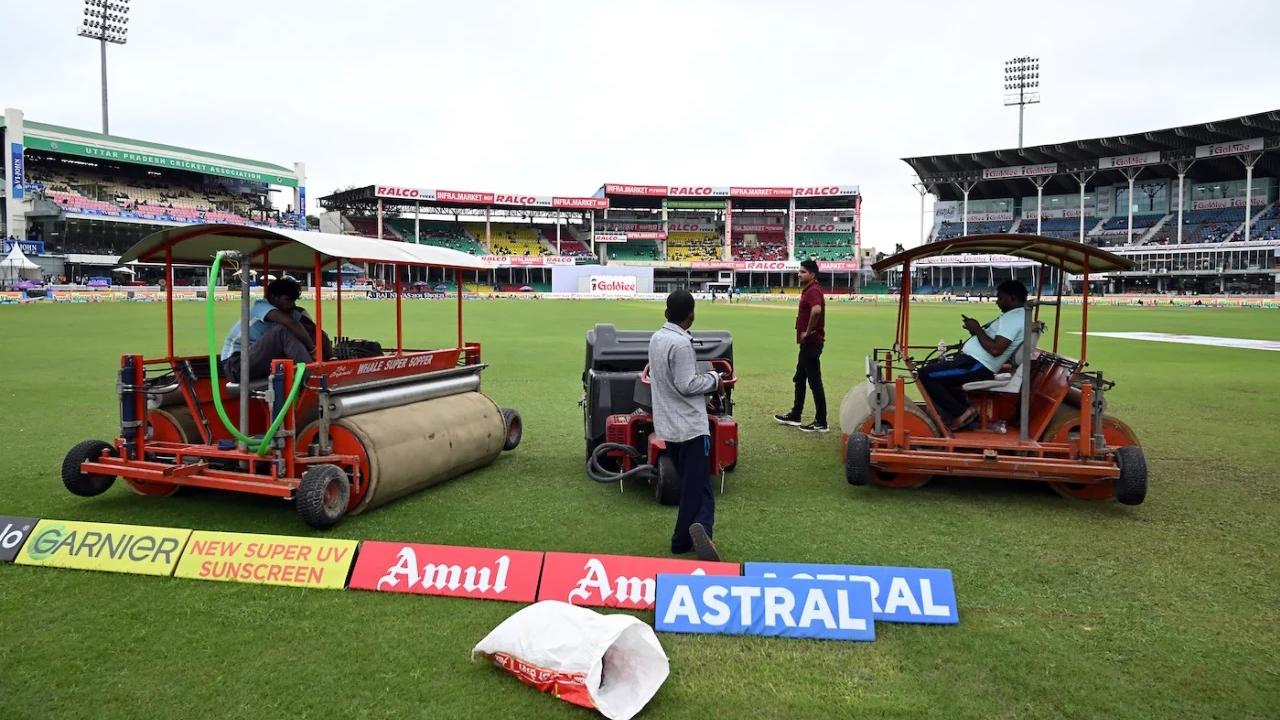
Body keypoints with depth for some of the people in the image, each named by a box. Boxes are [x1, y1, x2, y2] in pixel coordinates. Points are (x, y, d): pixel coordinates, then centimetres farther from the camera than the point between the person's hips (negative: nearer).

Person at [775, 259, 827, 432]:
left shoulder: (813, 291, -18)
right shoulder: (808, 290, 15)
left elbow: (817, 310, -37)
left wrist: (808, 332, -25)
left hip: (811, 342, -11)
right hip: (807, 343, 11)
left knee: (815, 382, -5)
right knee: (799, 379, 18)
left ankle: (821, 422, 0)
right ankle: (794, 417, 28)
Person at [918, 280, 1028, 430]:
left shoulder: (1013, 317, -16)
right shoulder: (1015, 315, 18)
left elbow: (995, 349, -27)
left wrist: (977, 329, -13)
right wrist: (975, 329, 7)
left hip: (976, 367, -12)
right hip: (974, 361, 12)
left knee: (926, 375, -17)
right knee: (933, 365, 25)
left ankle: (961, 412, -10)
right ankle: (962, 407, 15)